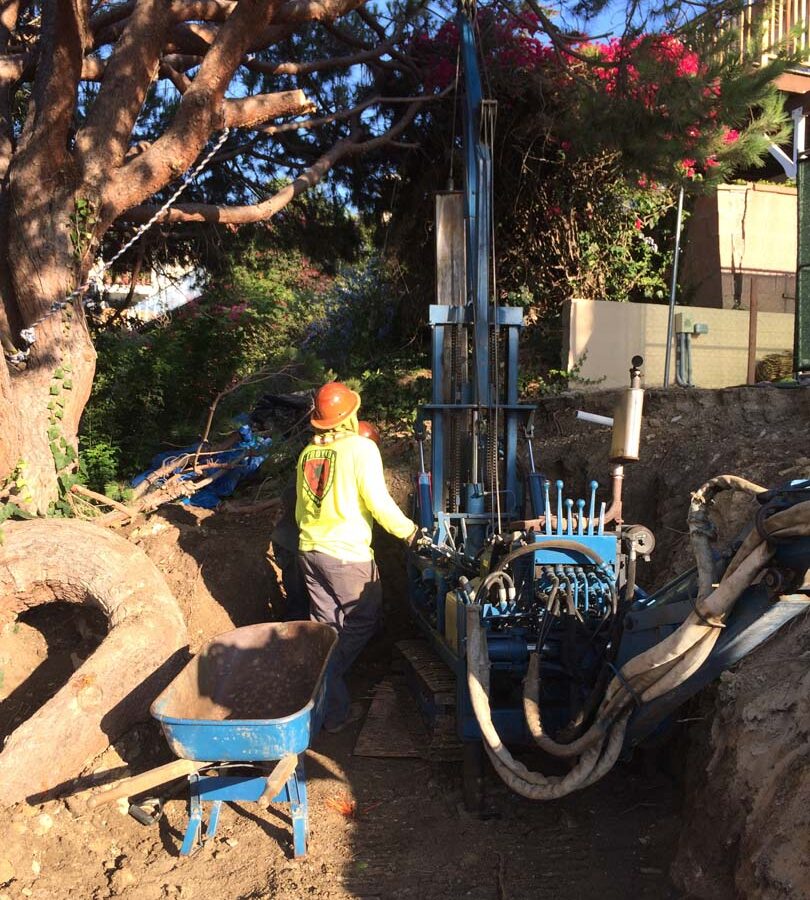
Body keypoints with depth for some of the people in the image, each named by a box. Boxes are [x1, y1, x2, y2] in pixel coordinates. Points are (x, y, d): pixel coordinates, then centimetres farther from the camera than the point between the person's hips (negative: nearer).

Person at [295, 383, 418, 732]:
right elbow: (378, 503, -15)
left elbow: (300, 510, 14)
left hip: (309, 550, 6)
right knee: (361, 622, 10)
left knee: (326, 628, 14)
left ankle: (335, 708, 21)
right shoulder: (361, 447, -11)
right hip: (348, 555, -6)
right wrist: (408, 531, -2)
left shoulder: (307, 453, 7)